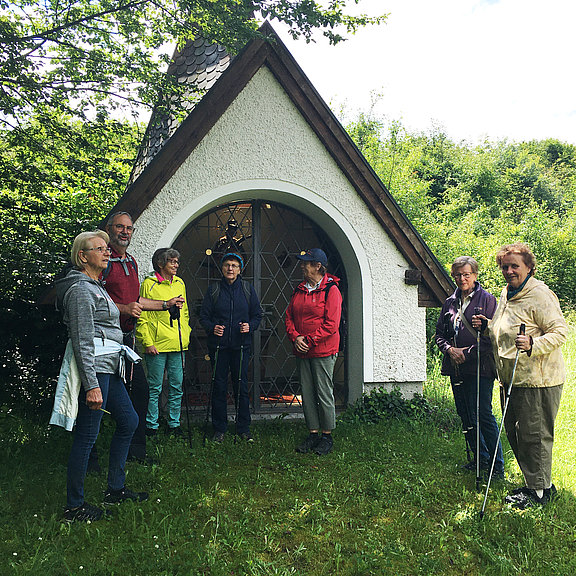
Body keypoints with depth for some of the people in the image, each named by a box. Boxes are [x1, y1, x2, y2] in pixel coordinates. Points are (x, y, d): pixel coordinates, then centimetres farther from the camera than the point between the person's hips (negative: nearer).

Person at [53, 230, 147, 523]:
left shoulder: (95, 286, 18)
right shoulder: (81, 289, -14)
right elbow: (82, 342, -19)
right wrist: (92, 386, -22)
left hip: (109, 368, 11)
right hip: (93, 369, -11)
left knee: (129, 421, 16)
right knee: (87, 436, -3)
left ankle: (115, 489, 27)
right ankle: (74, 507, 8)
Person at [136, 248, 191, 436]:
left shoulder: (180, 283, 13)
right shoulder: (149, 284, -4)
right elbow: (142, 317, -6)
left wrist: (185, 336, 15)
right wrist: (147, 342, -11)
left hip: (178, 344, 6)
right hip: (157, 345, -6)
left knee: (176, 386, 10)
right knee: (155, 387, 1)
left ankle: (174, 423, 21)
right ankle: (151, 426, 13)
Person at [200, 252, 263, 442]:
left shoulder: (247, 289, 7)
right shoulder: (213, 290, 5)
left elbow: (257, 314, 10)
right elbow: (204, 316, 6)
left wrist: (250, 326, -10)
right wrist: (212, 327, -14)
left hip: (241, 345, 0)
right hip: (219, 345, 0)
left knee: (241, 386, 4)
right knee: (219, 386, 4)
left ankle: (243, 428, 15)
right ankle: (219, 429, 15)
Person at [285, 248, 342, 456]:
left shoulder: (331, 290, -9)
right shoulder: (299, 290, 13)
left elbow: (331, 324, -14)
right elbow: (289, 317, 13)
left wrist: (309, 340, -15)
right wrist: (295, 337, -5)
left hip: (323, 351, -7)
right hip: (302, 352, 7)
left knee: (324, 393, -1)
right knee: (307, 393, 9)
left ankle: (327, 436, 12)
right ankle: (313, 433, 20)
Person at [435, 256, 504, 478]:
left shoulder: (487, 299, -1)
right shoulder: (450, 303, 14)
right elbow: (440, 334, 15)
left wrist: (469, 353, -12)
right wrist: (450, 349, -5)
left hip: (479, 366, -6)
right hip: (456, 368, 6)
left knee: (483, 415, -7)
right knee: (465, 416, 11)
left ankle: (497, 465, 5)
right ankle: (480, 459, 26)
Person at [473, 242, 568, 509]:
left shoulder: (541, 295, -14)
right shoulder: (507, 293, 15)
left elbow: (560, 331, -18)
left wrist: (533, 344, -32)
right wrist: (487, 325, 10)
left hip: (537, 381, -10)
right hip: (510, 378, 10)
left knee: (534, 435, -1)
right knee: (514, 432, 16)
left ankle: (540, 489, 15)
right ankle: (534, 482, 31)